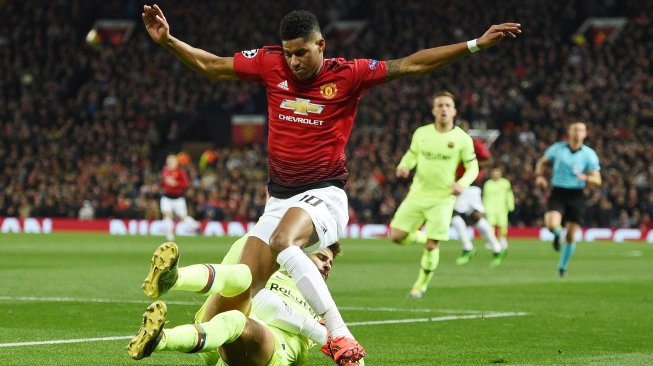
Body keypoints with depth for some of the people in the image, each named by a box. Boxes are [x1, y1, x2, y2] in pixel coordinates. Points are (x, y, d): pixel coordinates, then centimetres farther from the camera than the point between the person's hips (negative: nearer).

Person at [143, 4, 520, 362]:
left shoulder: (348, 74, -6)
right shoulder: (270, 64, 3)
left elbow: (412, 64, -5)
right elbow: (210, 65, 14)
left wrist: (475, 45, -9)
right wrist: (168, 40, 6)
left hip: (324, 195, -5)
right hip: (279, 198, 5)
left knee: (282, 242, -37)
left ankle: (341, 335, -38)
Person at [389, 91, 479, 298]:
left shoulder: (462, 139, -5)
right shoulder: (421, 133, 2)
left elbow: (472, 167, 3)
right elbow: (412, 155, 16)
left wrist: (462, 183, -17)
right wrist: (404, 166, -6)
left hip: (442, 198, -3)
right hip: (417, 194, 3)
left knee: (431, 246, -5)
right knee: (396, 236, -5)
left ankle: (421, 285, 18)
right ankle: (424, 239, 25)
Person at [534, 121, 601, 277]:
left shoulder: (589, 154, -2)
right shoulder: (558, 148, 0)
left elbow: (597, 181, -3)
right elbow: (541, 161, 17)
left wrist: (585, 178, -24)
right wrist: (539, 176, -2)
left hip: (576, 195, 0)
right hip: (558, 192, 0)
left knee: (571, 236, 3)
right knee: (552, 225, -25)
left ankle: (563, 266, 25)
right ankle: (557, 234, 15)